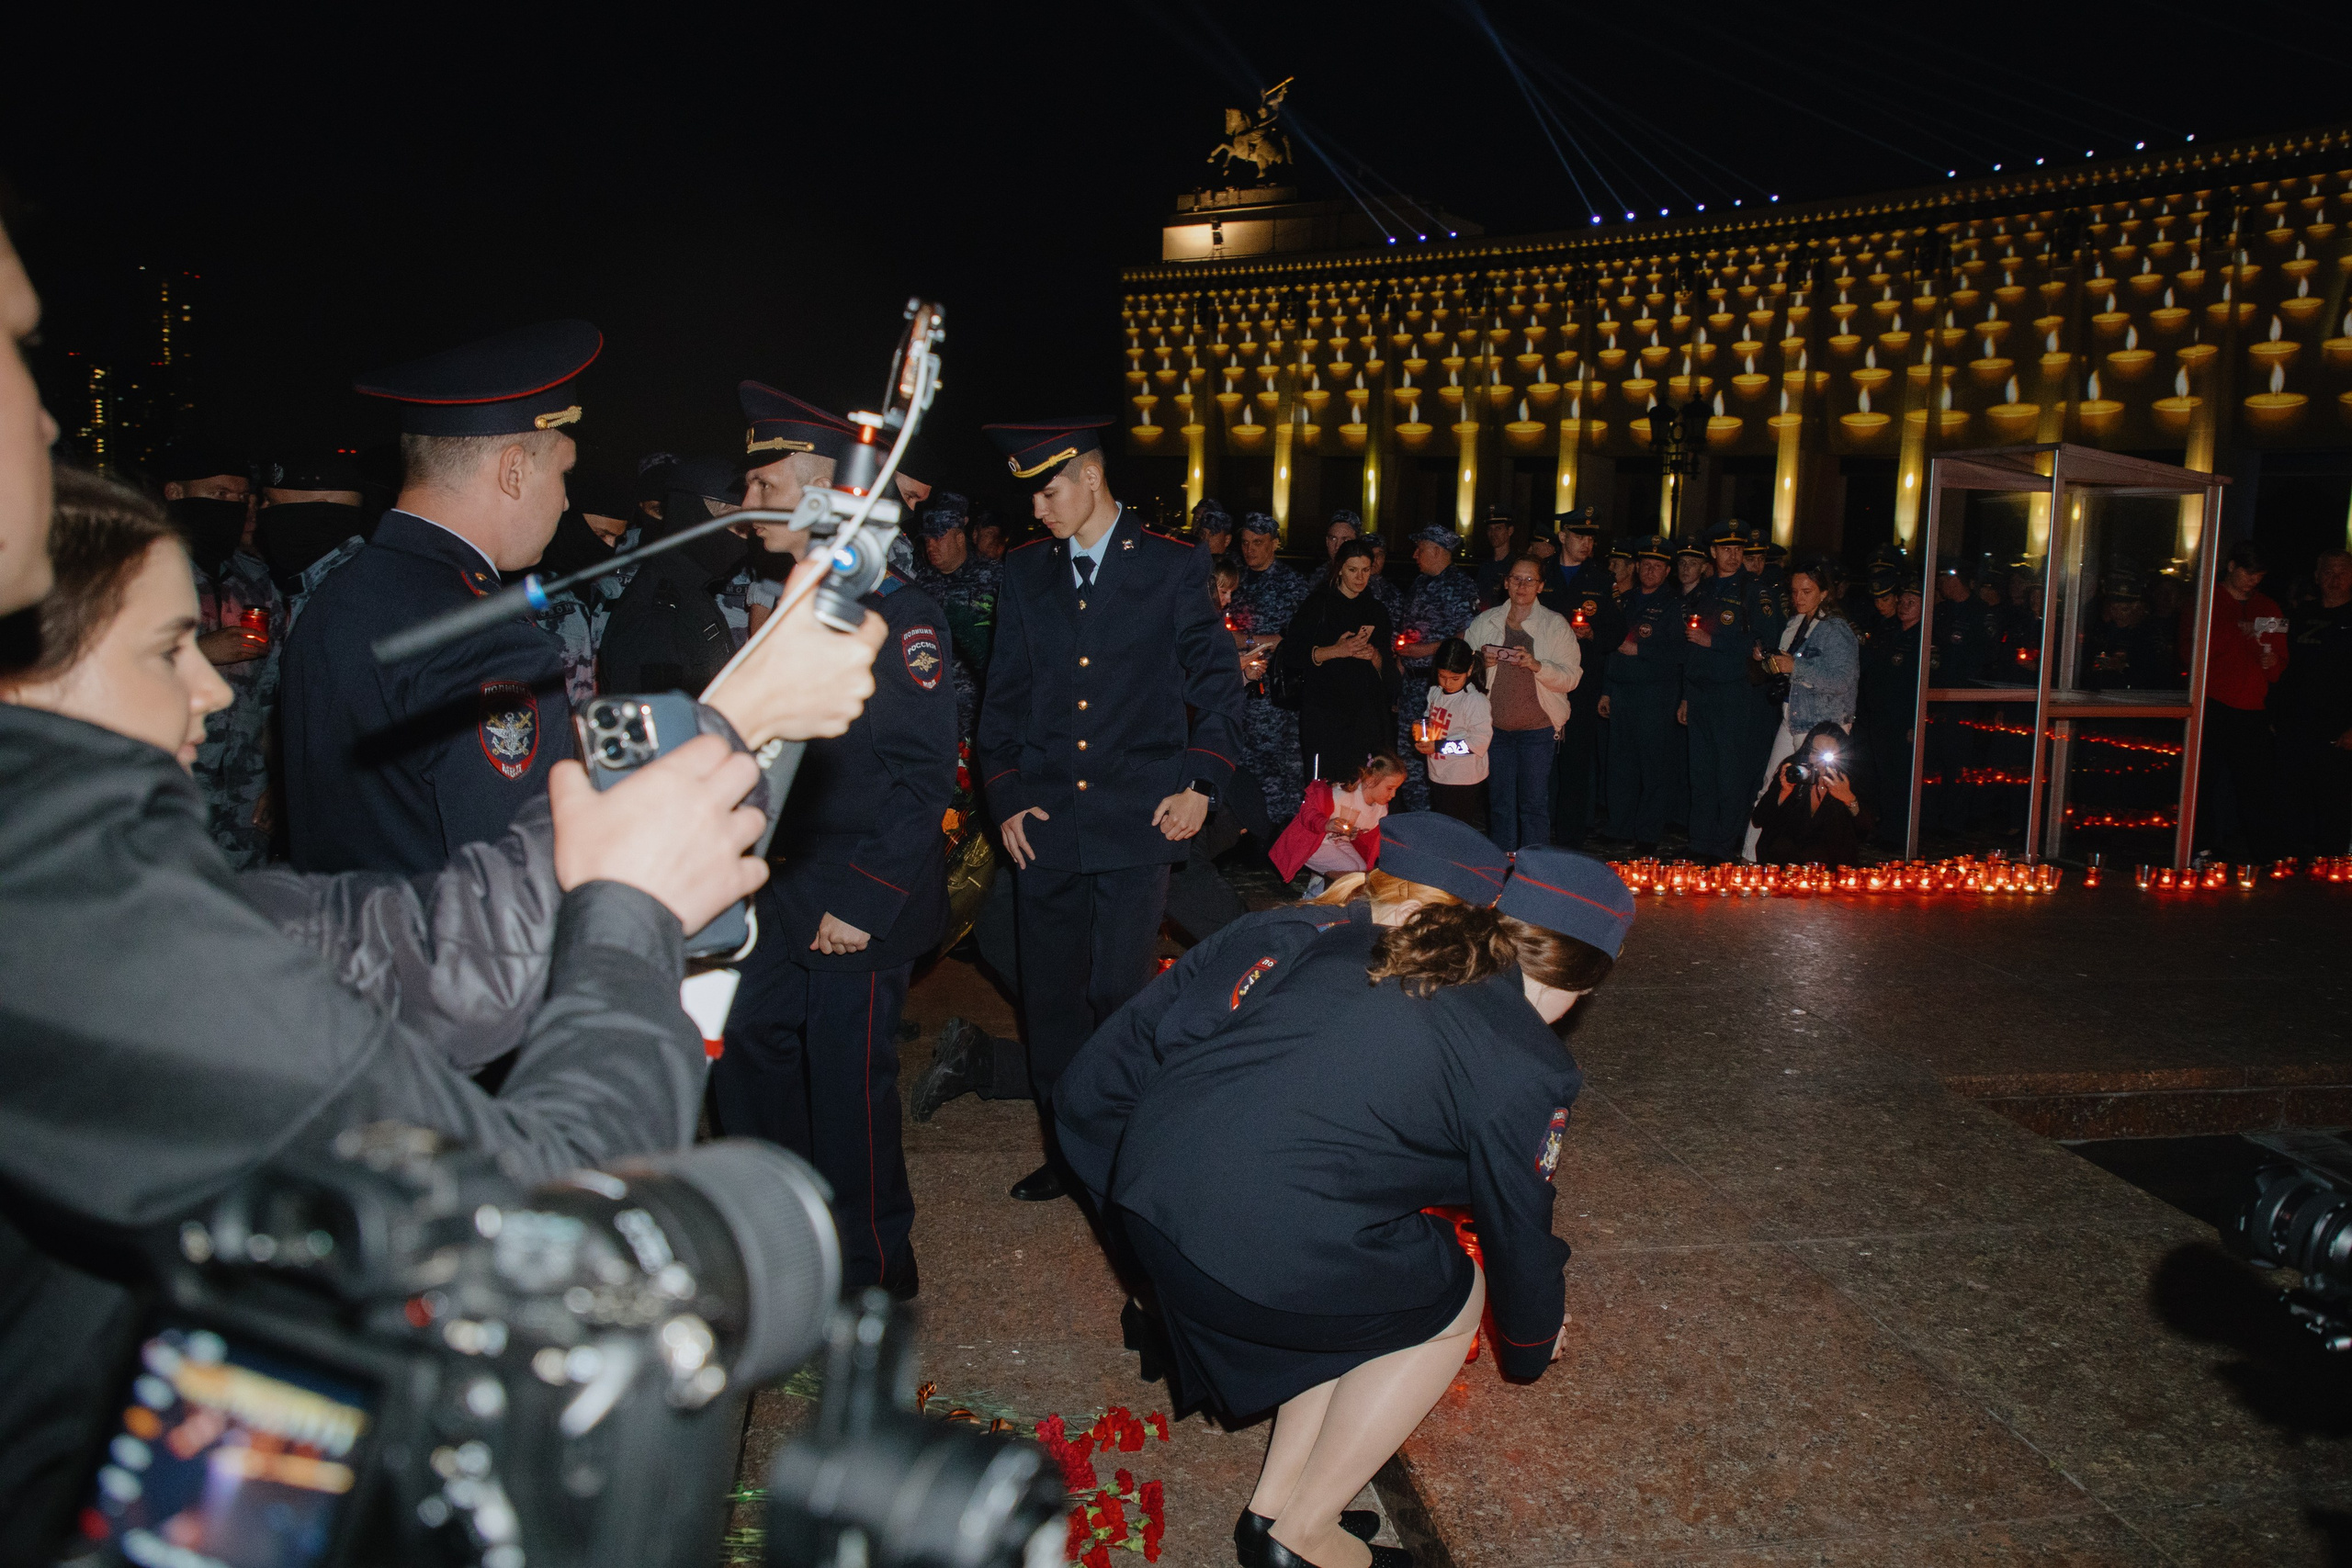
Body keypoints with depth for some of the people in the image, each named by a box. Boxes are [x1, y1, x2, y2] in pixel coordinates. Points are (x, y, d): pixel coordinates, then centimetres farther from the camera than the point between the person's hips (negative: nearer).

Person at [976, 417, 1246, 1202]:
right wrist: (1005, 798, 6)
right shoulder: (1024, 572, 12)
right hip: (1044, 822, 4)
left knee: (1118, 994, -4)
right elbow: (1004, 695, 14)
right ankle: (1065, 1148, 21)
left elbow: (1218, 681, 5)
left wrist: (1199, 785, -2)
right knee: (1051, 999, 6)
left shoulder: (1173, 567, 2)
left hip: (1137, 821, -3)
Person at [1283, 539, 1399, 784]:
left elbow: (1387, 669, 14)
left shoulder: (1375, 610, 17)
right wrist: (1335, 651, -16)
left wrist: (1373, 656, -8)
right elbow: (1292, 654, -5)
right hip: (1323, 711, -3)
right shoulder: (1319, 603, 4)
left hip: (1366, 714, 3)